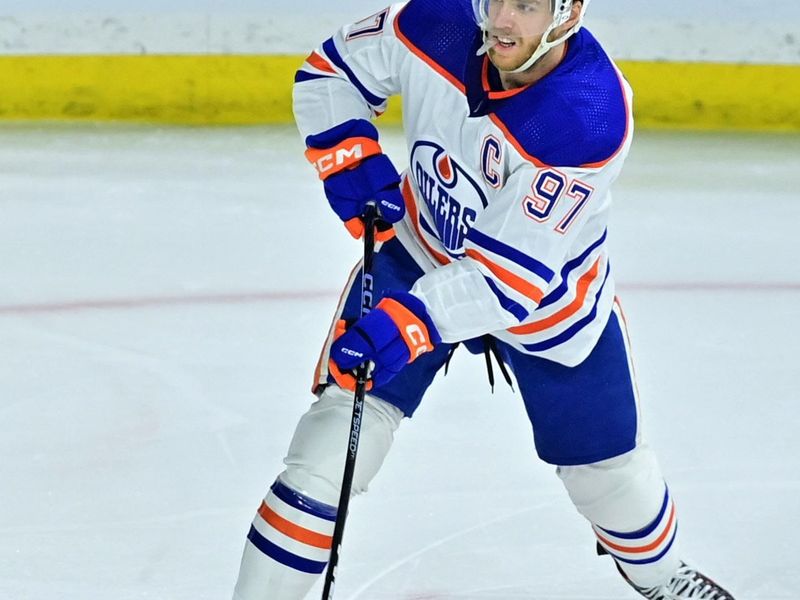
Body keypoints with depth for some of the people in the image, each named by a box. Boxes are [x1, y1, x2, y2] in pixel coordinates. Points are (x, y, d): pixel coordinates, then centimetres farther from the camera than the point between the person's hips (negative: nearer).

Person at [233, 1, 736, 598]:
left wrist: (410, 324, -48)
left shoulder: (592, 116, -36)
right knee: (346, 415, -14)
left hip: (549, 297, -2)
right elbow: (330, 72, -6)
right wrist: (351, 157, -23)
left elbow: (513, 274, -37)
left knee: (604, 458, 14)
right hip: (419, 251, 2)